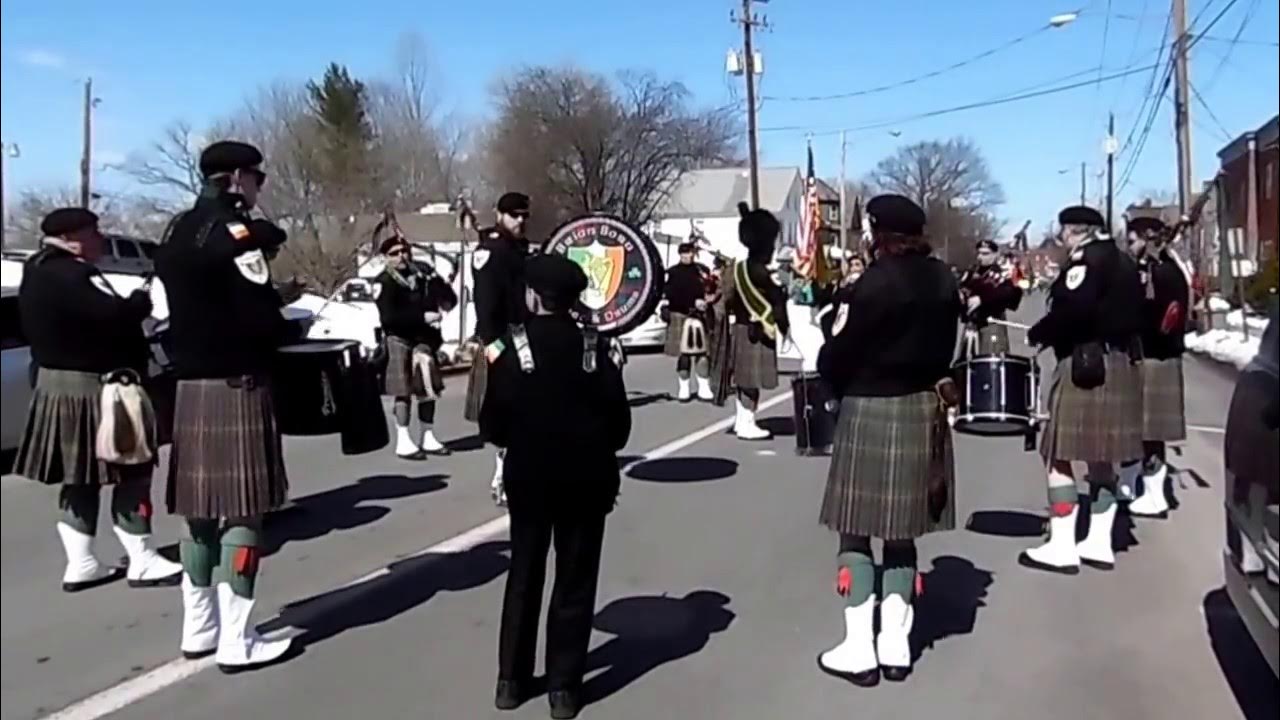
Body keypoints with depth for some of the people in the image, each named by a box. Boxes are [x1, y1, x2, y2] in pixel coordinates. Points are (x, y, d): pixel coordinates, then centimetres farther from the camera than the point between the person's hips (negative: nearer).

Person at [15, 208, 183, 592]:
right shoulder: (73, 276, -20)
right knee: (129, 474, -1)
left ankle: (80, 564, 20)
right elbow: (117, 317, -29)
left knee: (81, 479, 15)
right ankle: (143, 562, 5)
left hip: (57, 384, 10)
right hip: (93, 388, -10)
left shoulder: (39, 273, 13)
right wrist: (144, 298, -11)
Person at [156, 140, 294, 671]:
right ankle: (235, 641, 0)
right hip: (237, 385, -9)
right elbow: (260, 316, -18)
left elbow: (195, 303, 17)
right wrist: (288, 330, 2)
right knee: (241, 511, -4)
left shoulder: (178, 231, 16)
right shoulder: (234, 230, -12)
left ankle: (198, 628, 22)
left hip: (189, 382, 9)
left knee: (203, 509, 14)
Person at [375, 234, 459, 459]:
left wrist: (444, 304, -18)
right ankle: (403, 441, -1)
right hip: (399, 339, -5)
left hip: (425, 337, 5)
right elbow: (389, 317, -22)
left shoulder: (424, 271, 3)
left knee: (429, 388, 10)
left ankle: (427, 437, 21)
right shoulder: (384, 282, -11)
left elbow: (449, 296, 5)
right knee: (403, 390, -6)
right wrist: (422, 316, -25)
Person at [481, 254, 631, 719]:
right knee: (575, 583, 9)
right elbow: (619, 423, -4)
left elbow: (492, 425, -8)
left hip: (528, 478, 0)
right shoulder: (594, 350, -5)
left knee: (523, 577, 14)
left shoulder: (512, 348, -9)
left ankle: (511, 680, 22)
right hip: (585, 480, 0)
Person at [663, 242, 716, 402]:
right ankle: (684, 388, 13)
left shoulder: (703, 270, 7)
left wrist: (707, 301, -10)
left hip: (701, 318, 2)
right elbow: (671, 295, -10)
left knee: (703, 352, 1)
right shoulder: (673, 272, 0)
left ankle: (704, 388, 7)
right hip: (680, 317, -2)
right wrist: (694, 302, -18)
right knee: (683, 353, 3)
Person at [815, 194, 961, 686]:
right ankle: (896, 645, 19)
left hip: (872, 410, -7)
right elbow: (944, 348, 12)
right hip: (923, 407, 8)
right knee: (902, 529, 14)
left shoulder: (877, 281, -17)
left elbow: (838, 355, -13)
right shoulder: (943, 279, 6)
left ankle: (859, 650, 6)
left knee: (856, 530, 2)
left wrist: (836, 381, 6)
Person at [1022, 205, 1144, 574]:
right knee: (1102, 456, 13)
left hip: (1085, 362, -10)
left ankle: (1062, 547, -6)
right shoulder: (1123, 262, 18)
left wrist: (1037, 334, -10)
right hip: (1120, 362, 10)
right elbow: (1132, 313, 21)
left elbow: (1072, 309, -23)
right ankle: (1099, 543, 17)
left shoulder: (1085, 260, -10)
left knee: (1059, 456, -6)